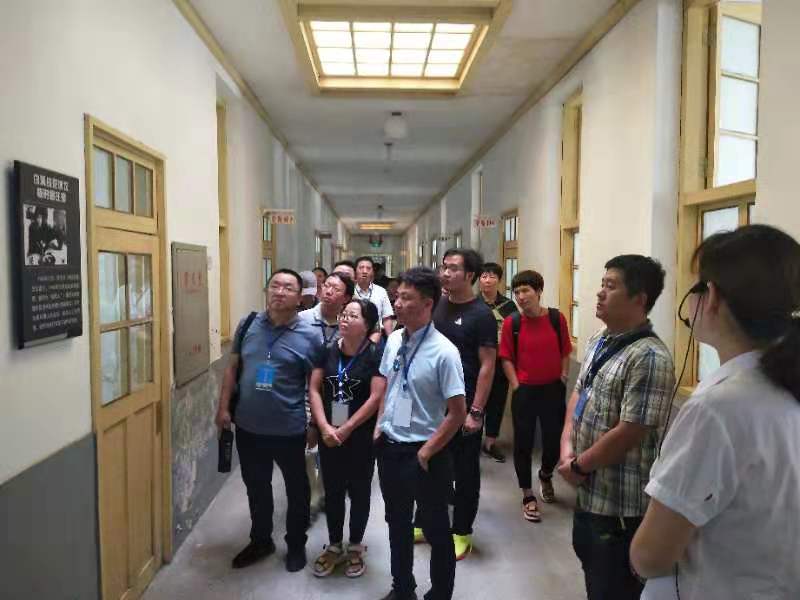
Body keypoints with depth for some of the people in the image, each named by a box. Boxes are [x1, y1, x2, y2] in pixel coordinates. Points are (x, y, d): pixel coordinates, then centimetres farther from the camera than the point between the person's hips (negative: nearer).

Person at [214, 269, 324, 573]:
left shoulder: (310, 336, -10)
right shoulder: (248, 325, 0)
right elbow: (232, 368, 7)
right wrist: (223, 407, 2)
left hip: (289, 430, -3)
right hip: (248, 426, 3)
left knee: (296, 489, 15)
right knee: (256, 487, 21)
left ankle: (296, 545, 37)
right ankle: (261, 540, 42)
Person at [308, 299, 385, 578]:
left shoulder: (375, 355, -12)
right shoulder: (328, 351, 0)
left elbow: (376, 397, -16)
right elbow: (314, 389, -1)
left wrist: (346, 429, -15)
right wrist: (324, 426, -13)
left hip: (361, 437, -3)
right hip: (329, 436, 3)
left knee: (358, 492, 12)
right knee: (332, 492, 15)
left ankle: (355, 547, 32)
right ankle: (334, 546, 33)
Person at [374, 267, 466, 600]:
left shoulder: (443, 352, -20)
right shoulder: (393, 341, -1)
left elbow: (457, 413, -18)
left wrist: (426, 452, -13)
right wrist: (379, 427, 7)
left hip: (424, 454, -6)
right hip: (389, 447, 6)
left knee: (435, 529, 14)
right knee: (397, 523, 24)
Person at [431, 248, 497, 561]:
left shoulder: (481, 314, -12)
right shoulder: (437, 306, 5)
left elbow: (487, 365, -14)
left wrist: (476, 411, -18)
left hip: (464, 404, -6)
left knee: (465, 470, 8)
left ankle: (462, 532, 23)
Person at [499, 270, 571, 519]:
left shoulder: (557, 318, -5)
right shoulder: (511, 323, -7)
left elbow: (565, 353, 5)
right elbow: (506, 358, -1)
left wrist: (563, 380, 0)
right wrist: (516, 386, -7)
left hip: (553, 390, 1)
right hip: (524, 391, -1)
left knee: (555, 440, 9)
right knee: (523, 443, 5)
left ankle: (546, 475, 42)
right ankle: (528, 496, 21)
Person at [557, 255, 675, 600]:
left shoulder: (649, 357, -24)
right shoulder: (598, 342, 5)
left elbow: (628, 434, -25)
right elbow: (578, 394, 11)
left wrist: (578, 466, -13)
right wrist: (567, 448, -3)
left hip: (620, 503, -8)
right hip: (588, 493, 8)